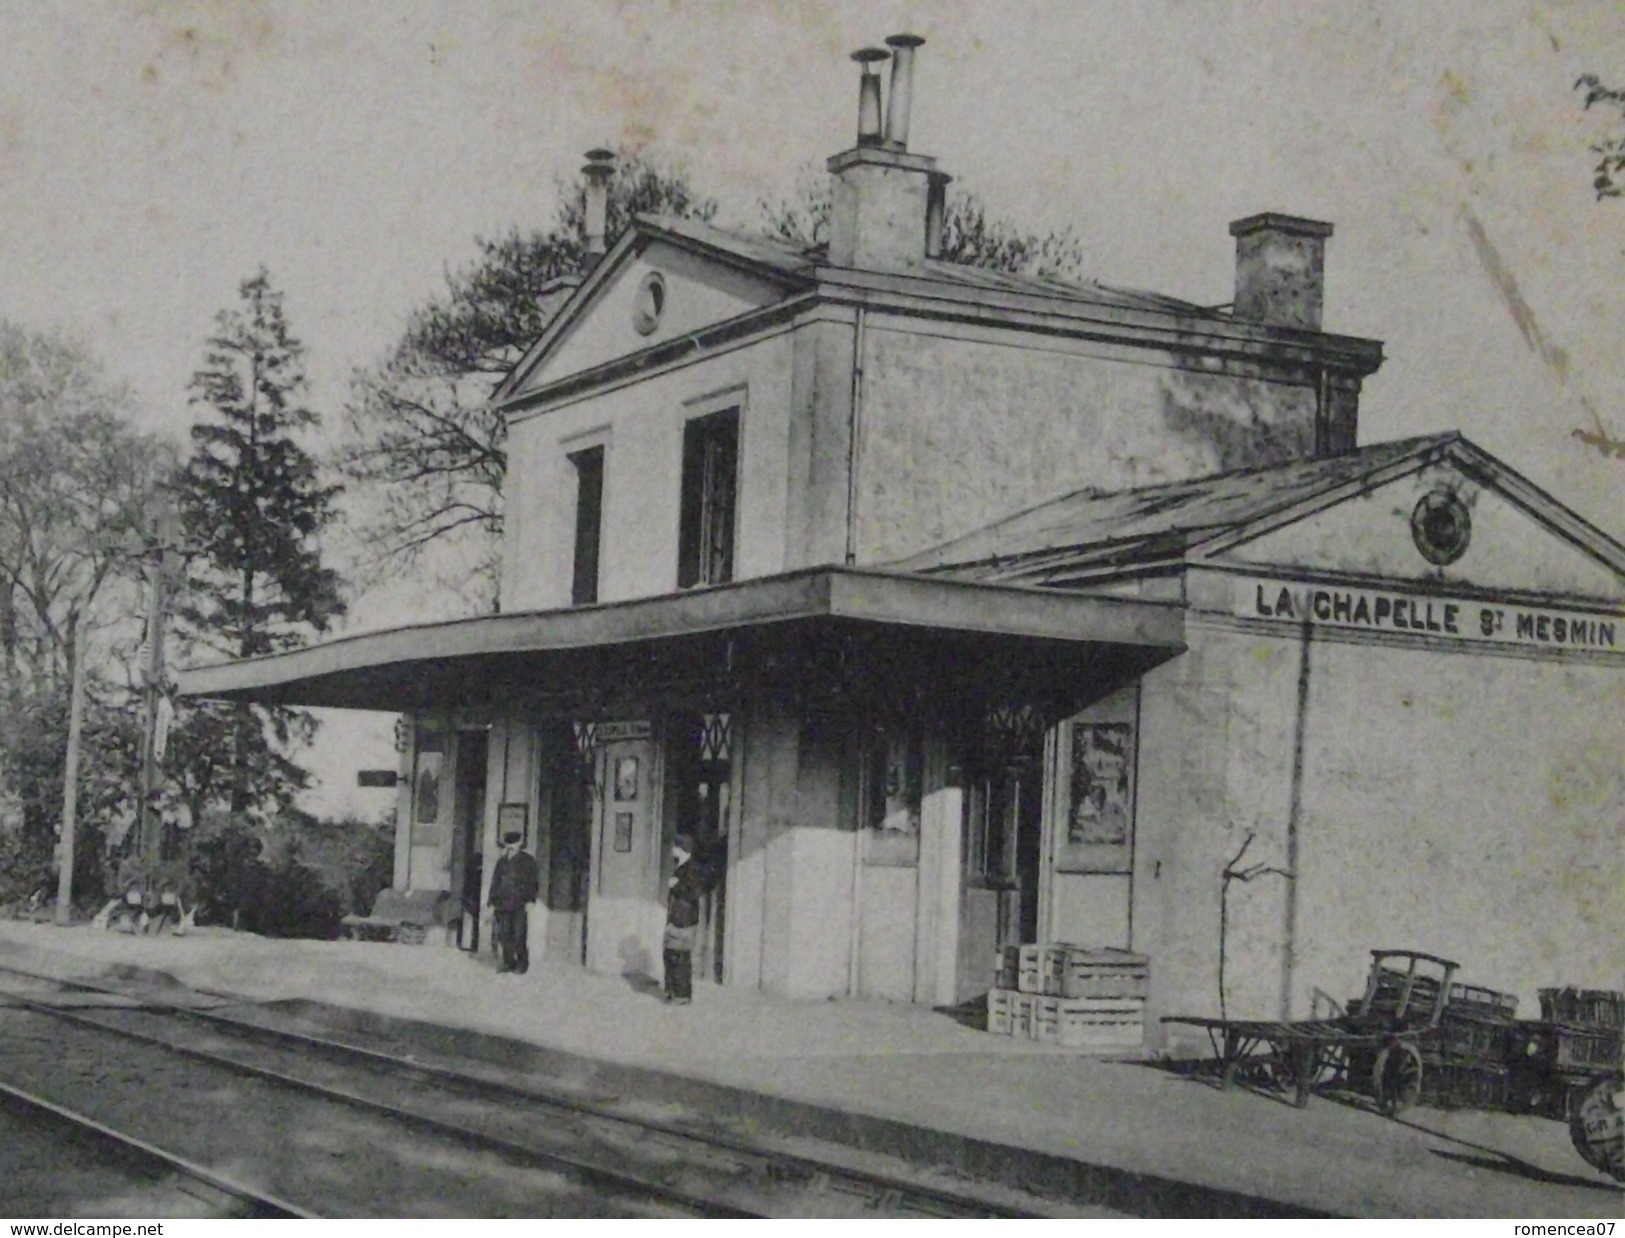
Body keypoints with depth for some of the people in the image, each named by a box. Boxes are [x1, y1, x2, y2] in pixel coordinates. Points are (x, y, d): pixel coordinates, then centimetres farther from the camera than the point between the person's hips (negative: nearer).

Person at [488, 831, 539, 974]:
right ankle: (508, 962, 10)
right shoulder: (501, 862, 14)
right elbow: (495, 883, 18)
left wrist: (530, 900, -7)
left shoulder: (527, 861, 4)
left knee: (519, 935, -7)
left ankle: (522, 963, 1)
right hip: (503, 904, 4)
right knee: (504, 935, 1)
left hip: (520, 904, -4)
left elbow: (533, 882, 2)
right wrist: (493, 902, 14)